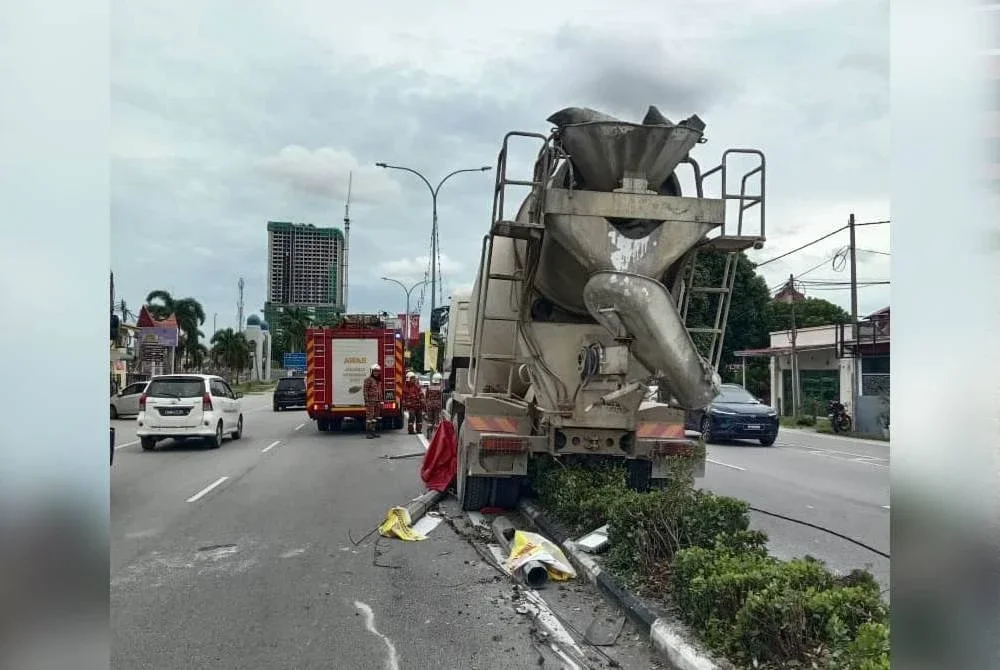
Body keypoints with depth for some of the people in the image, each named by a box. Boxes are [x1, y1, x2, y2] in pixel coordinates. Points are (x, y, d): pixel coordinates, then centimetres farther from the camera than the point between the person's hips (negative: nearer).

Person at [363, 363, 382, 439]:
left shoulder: (379, 380, 15)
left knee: (376, 417, 10)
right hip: (370, 401, -8)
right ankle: (369, 433, -4)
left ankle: (374, 432, 17)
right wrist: (366, 401, -17)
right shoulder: (368, 379, -9)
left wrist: (381, 401, 16)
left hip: (377, 402, 8)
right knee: (369, 416, -7)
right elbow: (365, 391, -12)